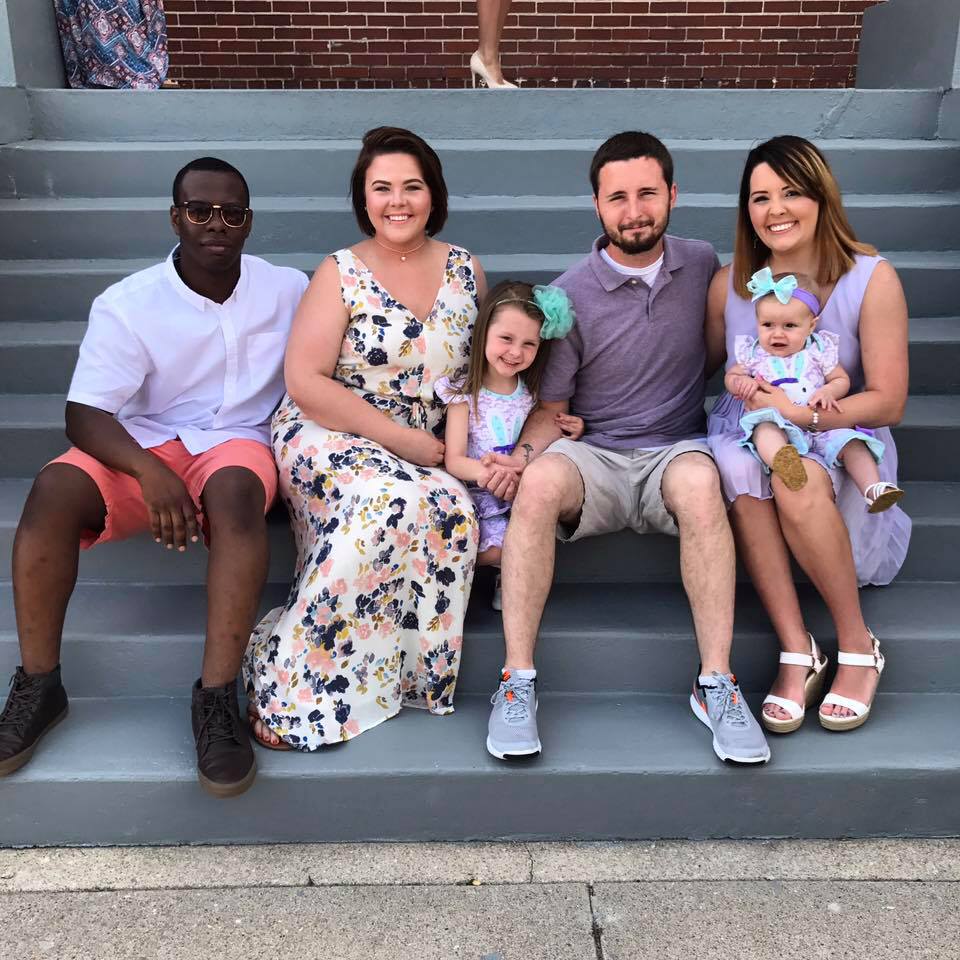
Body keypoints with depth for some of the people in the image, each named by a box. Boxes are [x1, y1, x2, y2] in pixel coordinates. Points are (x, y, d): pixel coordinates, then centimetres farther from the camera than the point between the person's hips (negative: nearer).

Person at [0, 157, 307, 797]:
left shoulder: (289, 290, 3)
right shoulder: (128, 304, -4)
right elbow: (84, 414, -10)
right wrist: (150, 471, -30)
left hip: (237, 441, 0)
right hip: (143, 446, 1)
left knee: (235, 491, -37)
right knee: (54, 489, -29)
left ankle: (216, 697, -34)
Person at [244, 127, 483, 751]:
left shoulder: (465, 271, 10)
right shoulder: (342, 274, 0)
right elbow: (306, 383, -8)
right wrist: (401, 439, -14)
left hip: (422, 453, 4)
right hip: (326, 438, -3)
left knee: (453, 512, -30)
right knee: (389, 498, -35)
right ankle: (289, 686, -25)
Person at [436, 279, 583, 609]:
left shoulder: (532, 392, 8)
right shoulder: (465, 393, -6)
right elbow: (454, 460, -11)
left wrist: (567, 432, 0)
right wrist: (485, 473, -32)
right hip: (479, 494, -3)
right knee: (493, 550, -29)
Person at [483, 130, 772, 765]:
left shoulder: (702, 265, 8)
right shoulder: (570, 296, -1)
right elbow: (551, 409, 1)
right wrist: (520, 454, -20)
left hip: (676, 450, 1)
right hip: (595, 458, -1)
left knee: (699, 481, -35)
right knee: (540, 482, -35)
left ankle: (716, 682, -28)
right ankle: (518, 680, -28)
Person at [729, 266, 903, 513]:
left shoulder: (819, 350, 8)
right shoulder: (752, 353, 8)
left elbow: (842, 380, 13)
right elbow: (731, 376, 17)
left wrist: (828, 391, -11)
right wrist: (743, 383, -7)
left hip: (820, 424, 3)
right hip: (774, 421, -2)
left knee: (850, 442, -21)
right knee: (765, 429, -37)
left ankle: (873, 489, -26)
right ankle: (781, 461, -66)